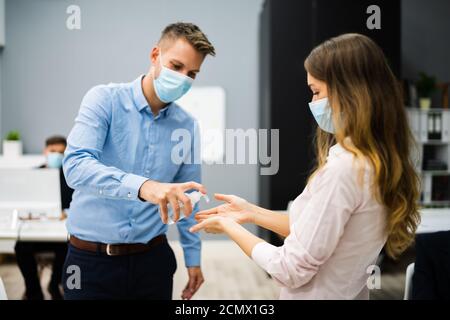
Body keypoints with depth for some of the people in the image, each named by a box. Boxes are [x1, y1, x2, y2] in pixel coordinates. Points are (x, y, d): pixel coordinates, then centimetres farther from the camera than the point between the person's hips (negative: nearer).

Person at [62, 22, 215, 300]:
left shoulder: (188, 126, 3)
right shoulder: (105, 100, -9)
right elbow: (76, 165, -25)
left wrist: (193, 257, 14)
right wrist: (142, 187, -39)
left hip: (152, 258, 4)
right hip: (92, 259, -4)